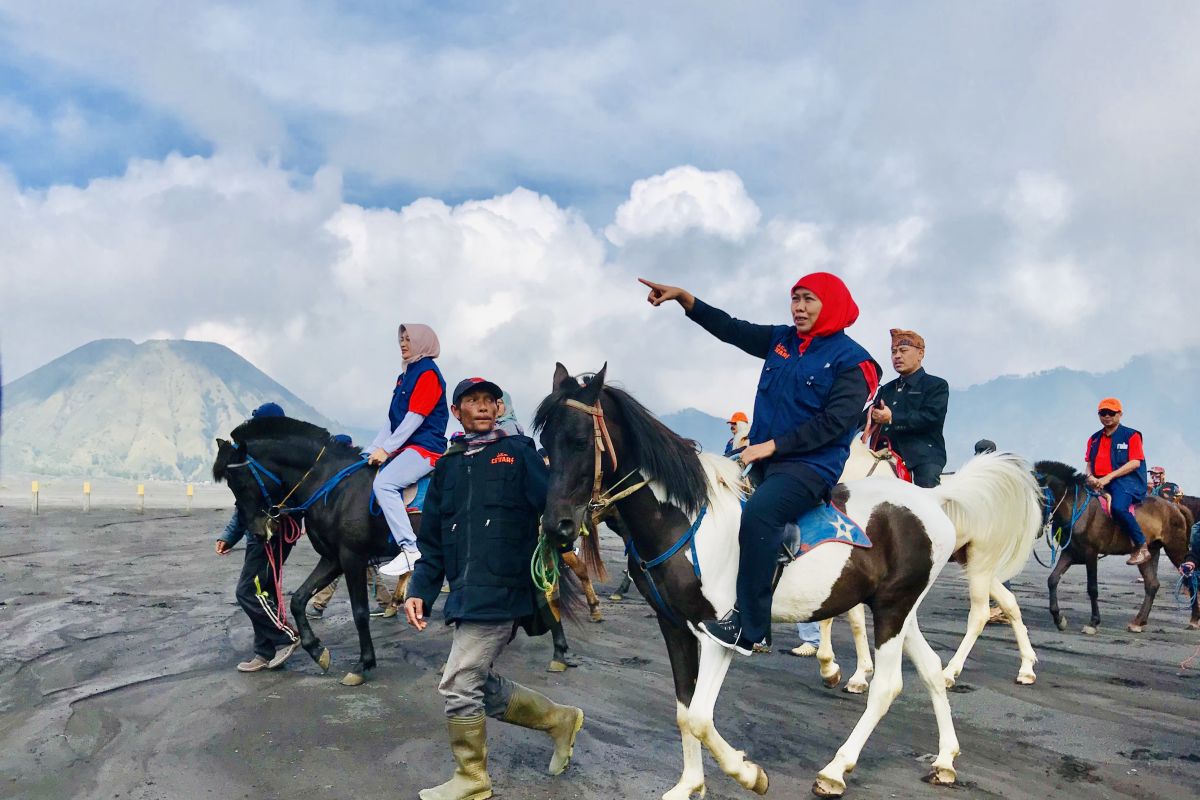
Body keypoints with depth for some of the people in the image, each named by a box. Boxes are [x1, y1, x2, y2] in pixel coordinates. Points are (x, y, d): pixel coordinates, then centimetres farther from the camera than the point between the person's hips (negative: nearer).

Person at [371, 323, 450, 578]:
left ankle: (411, 550, -27)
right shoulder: (405, 375, 20)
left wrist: (386, 449, -16)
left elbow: (414, 418, -16)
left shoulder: (428, 373, -7)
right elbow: (393, 420, 19)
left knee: (383, 483, -27)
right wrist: (372, 450, 10)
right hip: (404, 449, 10)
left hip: (425, 447, -10)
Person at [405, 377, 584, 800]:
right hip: (465, 593, 7)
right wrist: (420, 591, 7)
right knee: (480, 685, 12)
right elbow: (433, 542, 17)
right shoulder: (447, 467, 16)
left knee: (458, 682, -6)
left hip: (502, 590, -6)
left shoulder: (519, 452, 1)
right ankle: (560, 719, 32)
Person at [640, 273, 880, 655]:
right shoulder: (783, 340, 12)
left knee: (758, 511, -33)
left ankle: (751, 630, -28)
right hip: (763, 459, 9)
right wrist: (684, 298, 2)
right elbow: (731, 329, 13)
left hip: (811, 466, -8)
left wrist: (772, 445, -18)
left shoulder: (852, 361, -6)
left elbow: (833, 422, -15)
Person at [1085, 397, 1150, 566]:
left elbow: (1135, 463, -8)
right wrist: (1090, 477, -6)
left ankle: (1141, 547, -20)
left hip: (1126, 481, -6)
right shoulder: (1094, 439, 19)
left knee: (1118, 508, -34)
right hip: (1098, 483, 6)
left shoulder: (1131, 435, 3)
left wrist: (1109, 477, -16)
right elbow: (1090, 463, 19)